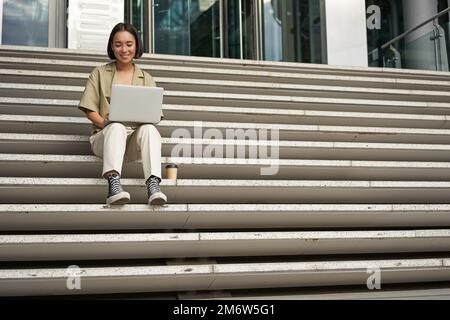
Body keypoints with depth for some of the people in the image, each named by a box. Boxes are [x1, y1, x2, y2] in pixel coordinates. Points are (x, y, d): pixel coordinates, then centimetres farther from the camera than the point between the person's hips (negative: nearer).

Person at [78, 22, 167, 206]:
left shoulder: (146, 79, 20)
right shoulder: (100, 74, 15)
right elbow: (90, 111, 7)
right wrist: (106, 123, -13)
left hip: (135, 140, 1)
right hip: (105, 136, -1)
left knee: (149, 129, -34)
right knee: (117, 127, -37)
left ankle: (153, 185, -52)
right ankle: (113, 184, -57)